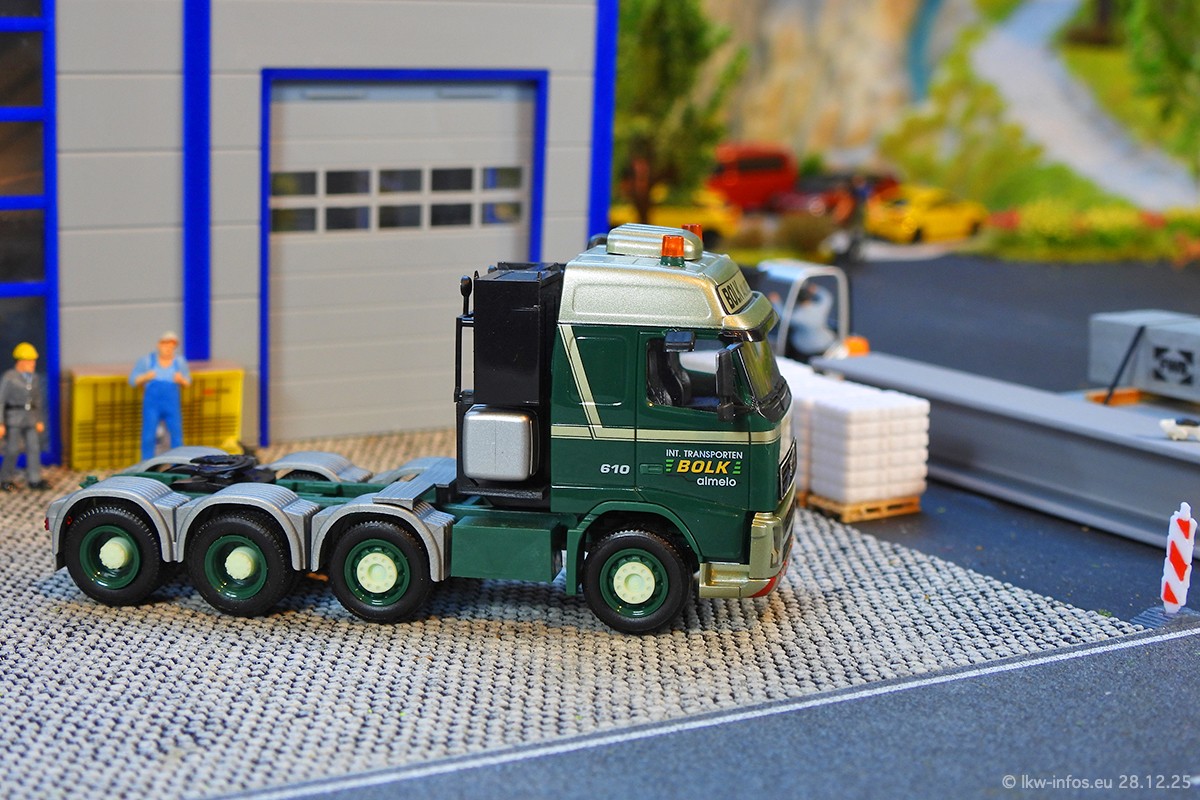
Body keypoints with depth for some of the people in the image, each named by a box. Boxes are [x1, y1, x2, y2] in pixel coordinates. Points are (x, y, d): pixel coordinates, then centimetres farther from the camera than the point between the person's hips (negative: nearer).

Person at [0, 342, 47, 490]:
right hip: (13, 417, -5)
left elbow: (38, 400, 15)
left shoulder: (34, 378, 8)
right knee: (12, 450, -3)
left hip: (30, 419, 5)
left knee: (34, 447, -1)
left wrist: (40, 421, 12)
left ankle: (34, 480, 3)